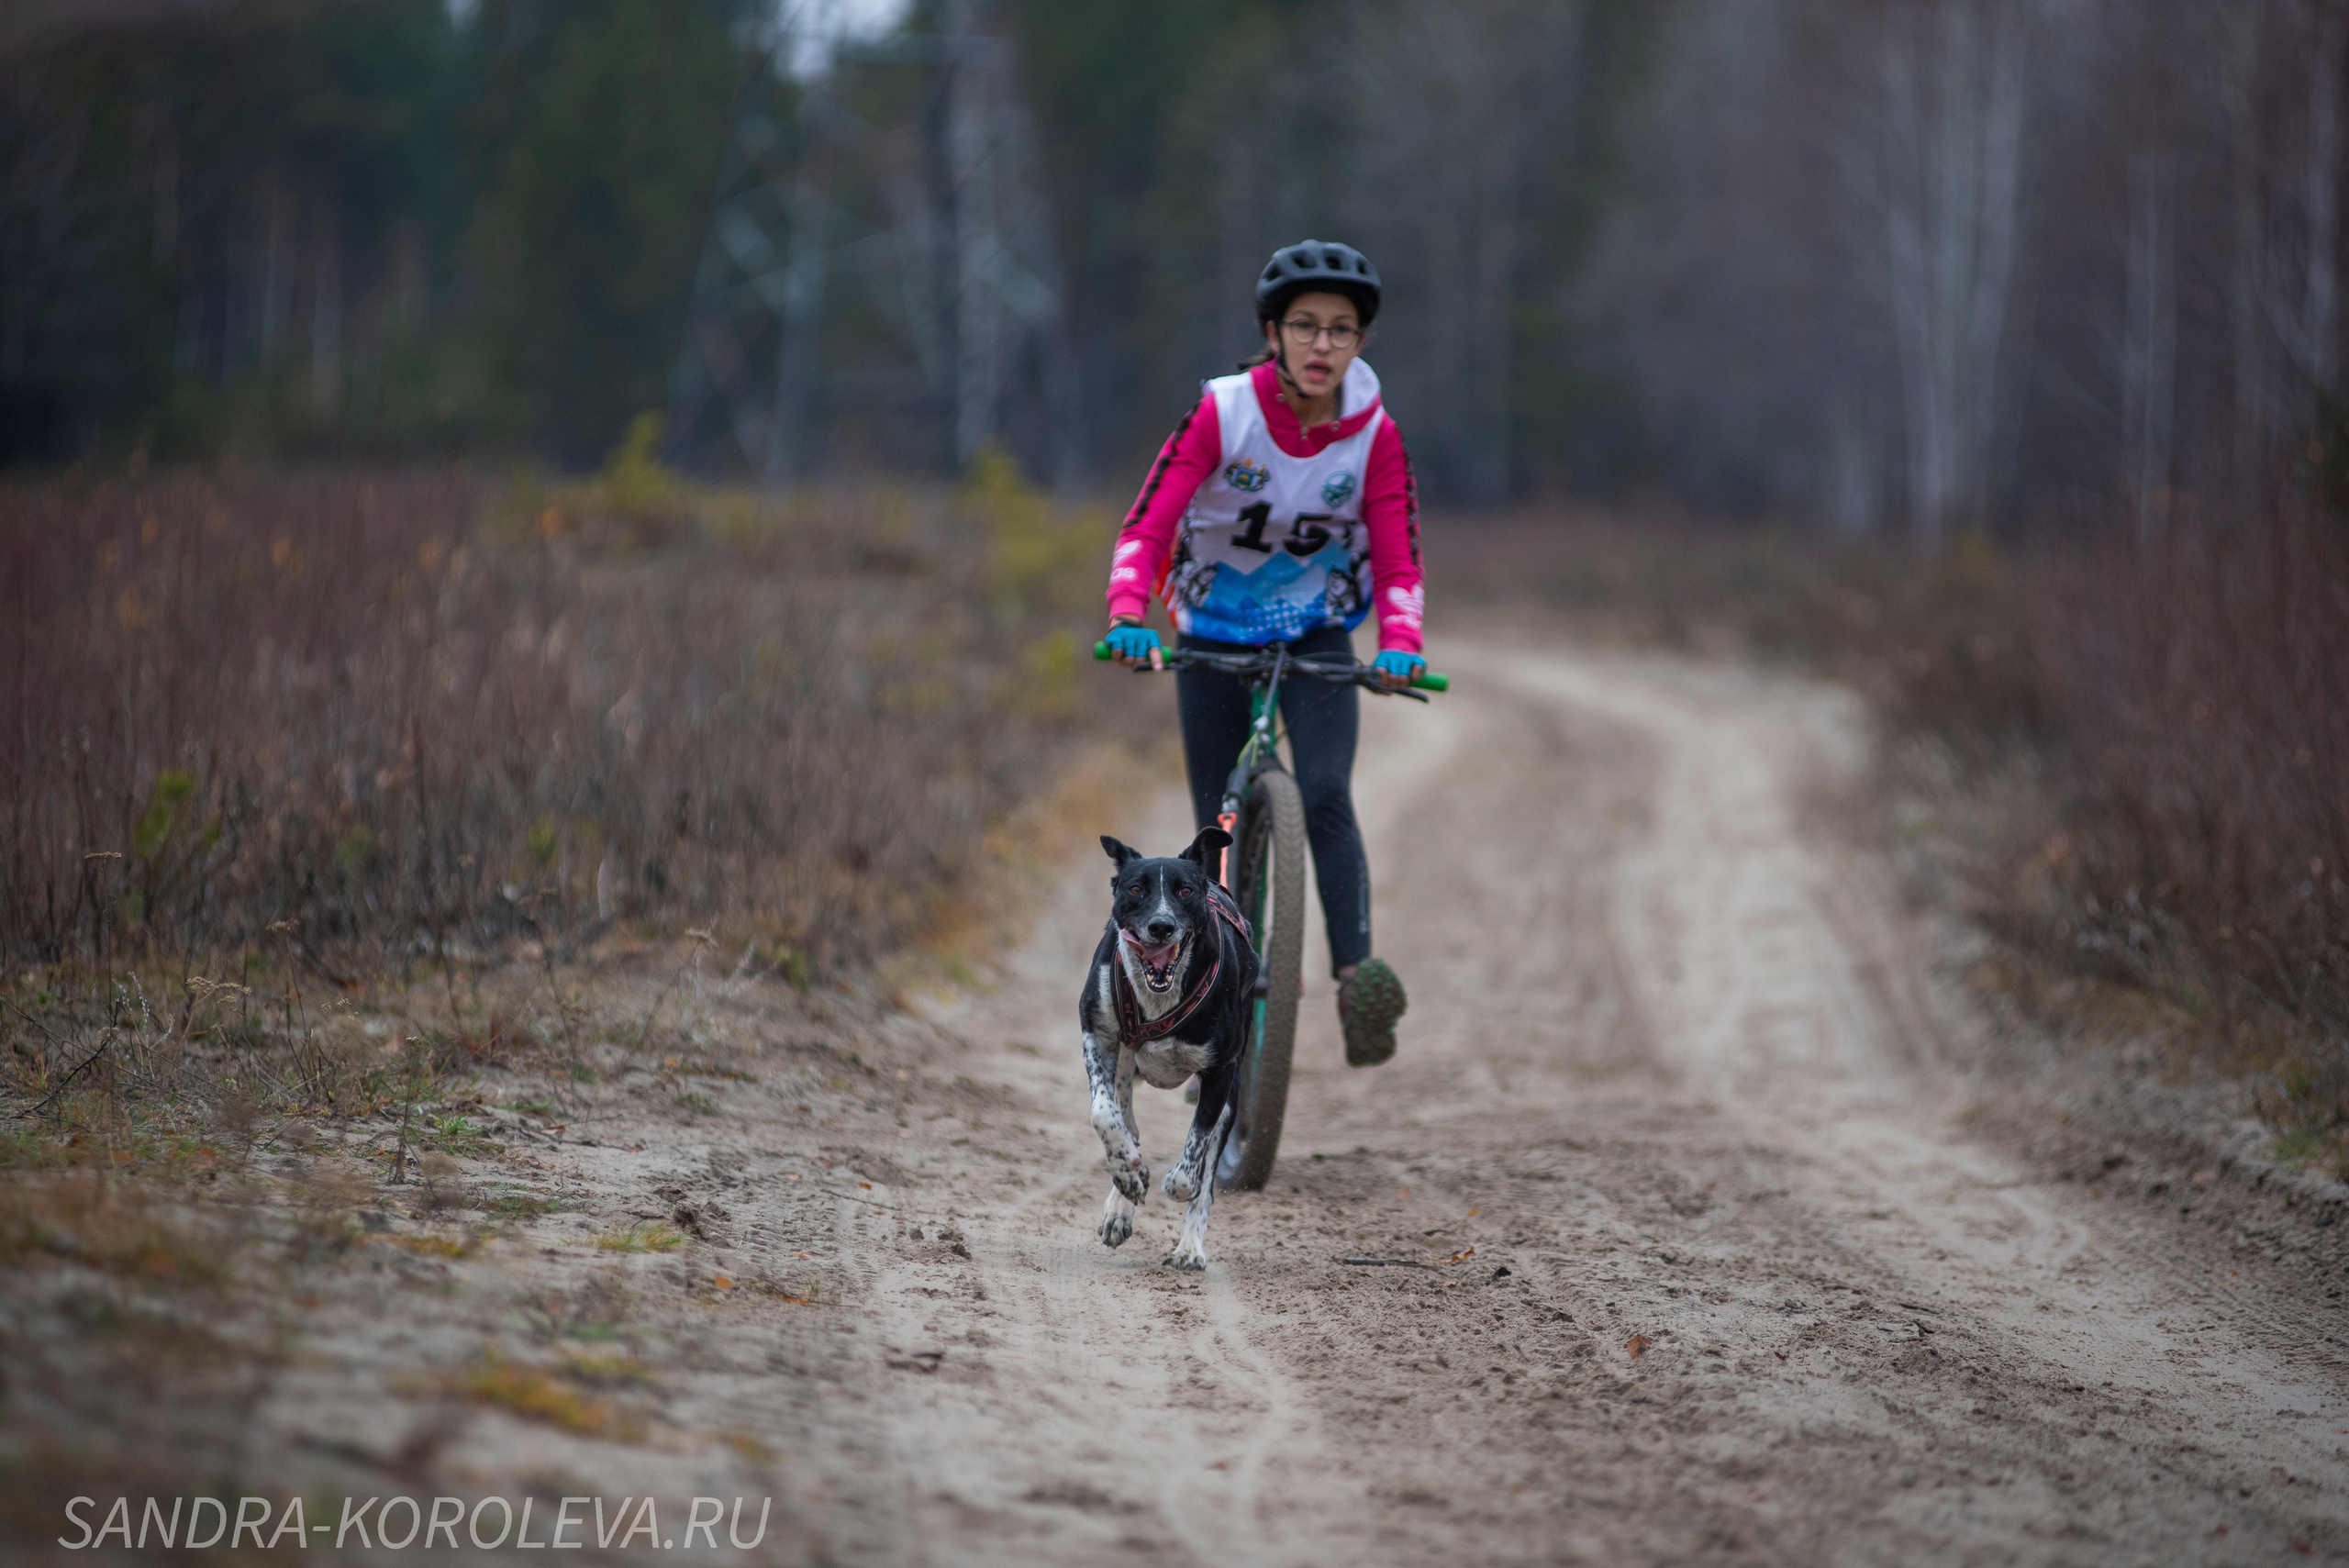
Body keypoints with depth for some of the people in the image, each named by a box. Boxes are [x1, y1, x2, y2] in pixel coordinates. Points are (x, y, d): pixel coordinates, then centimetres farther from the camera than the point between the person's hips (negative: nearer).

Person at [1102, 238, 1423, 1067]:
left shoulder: (1374, 436, -13)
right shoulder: (1224, 412, -18)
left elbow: (1399, 563, -13)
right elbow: (1146, 527, -22)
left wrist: (1400, 645, -33)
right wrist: (1128, 617, -39)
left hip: (1318, 637, 0)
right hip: (1213, 636, 0)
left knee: (1326, 797, -24)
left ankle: (1357, 981, -32)